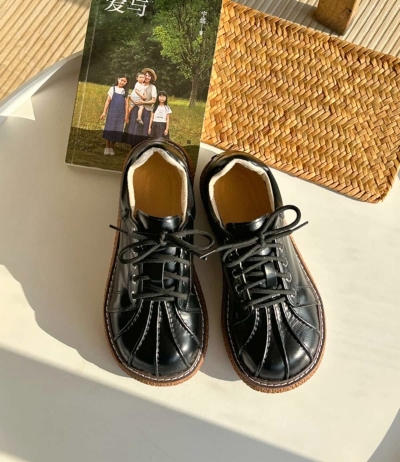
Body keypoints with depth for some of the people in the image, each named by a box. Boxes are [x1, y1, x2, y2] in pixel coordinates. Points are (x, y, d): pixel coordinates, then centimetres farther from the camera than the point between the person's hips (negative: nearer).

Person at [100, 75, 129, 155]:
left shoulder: (125, 92, 10)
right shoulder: (113, 89, 5)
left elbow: (126, 104, 8)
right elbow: (108, 101, 4)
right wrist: (104, 112, -1)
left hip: (121, 114, 2)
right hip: (112, 112, -2)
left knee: (117, 130, 1)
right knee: (109, 129, -2)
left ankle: (112, 148, 10)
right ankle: (107, 147, 6)